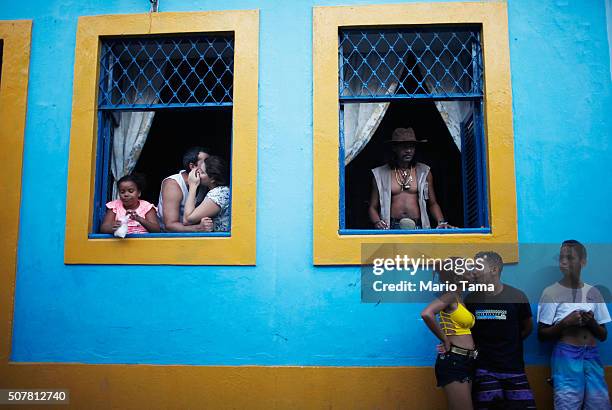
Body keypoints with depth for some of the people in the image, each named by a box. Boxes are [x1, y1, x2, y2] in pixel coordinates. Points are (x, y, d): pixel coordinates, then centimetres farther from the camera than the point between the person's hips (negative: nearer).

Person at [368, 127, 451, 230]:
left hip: (418, 227, 1)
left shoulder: (424, 172, 13)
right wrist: (377, 222, -10)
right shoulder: (380, 174, 8)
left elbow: (432, 203, 19)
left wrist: (441, 222, 2)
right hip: (392, 227, -1)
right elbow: (373, 207, 10)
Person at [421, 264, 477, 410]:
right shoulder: (450, 295, -11)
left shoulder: (460, 299, 15)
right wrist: (445, 341, -17)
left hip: (466, 361, 9)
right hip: (453, 361, -9)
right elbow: (426, 314, -29)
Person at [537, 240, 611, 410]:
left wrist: (592, 323, -6)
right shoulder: (551, 292, -3)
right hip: (566, 356, -4)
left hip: (592, 356, 4)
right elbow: (541, 335, -3)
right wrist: (565, 322, -15)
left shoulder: (593, 292, 10)